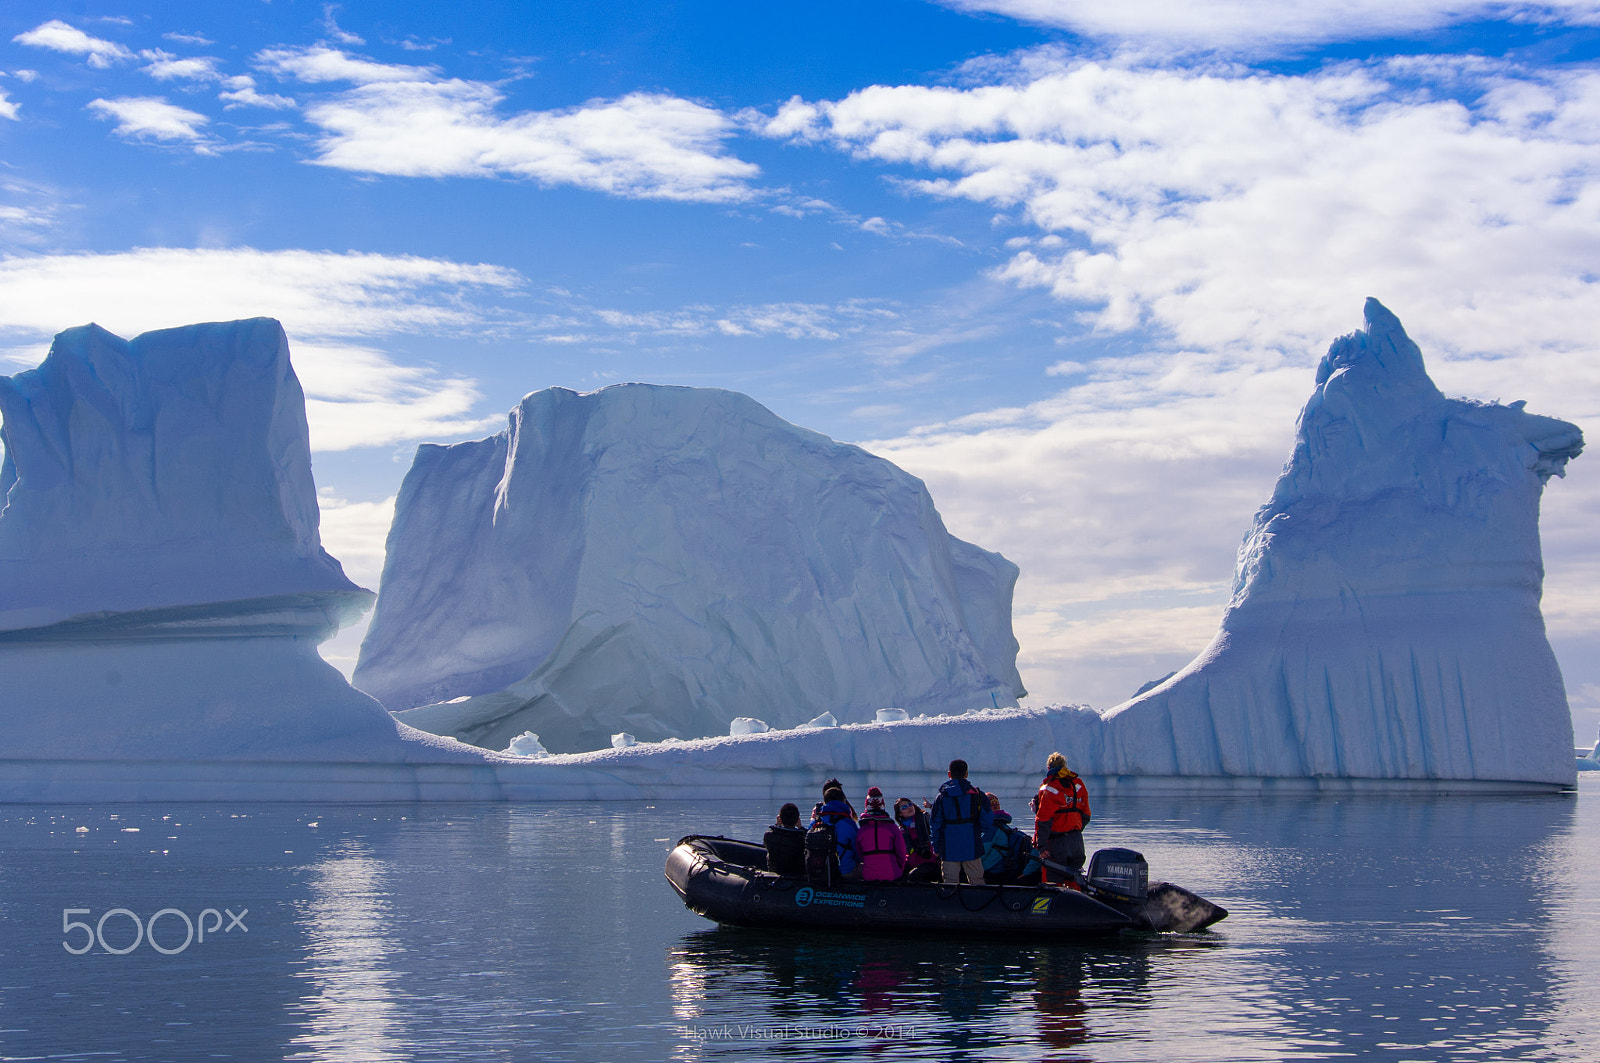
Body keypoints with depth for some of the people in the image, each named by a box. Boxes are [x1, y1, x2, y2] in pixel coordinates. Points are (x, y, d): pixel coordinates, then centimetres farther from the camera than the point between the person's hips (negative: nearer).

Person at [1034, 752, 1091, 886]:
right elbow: (1085, 816, 12)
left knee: (1053, 880, -1)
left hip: (1057, 843, -6)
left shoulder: (1048, 790, -11)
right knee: (1073, 880, 15)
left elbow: (1043, 821, -14)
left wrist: (1041, 846, -13)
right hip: (1077, 841, 6)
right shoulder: (1079, 784, 6)